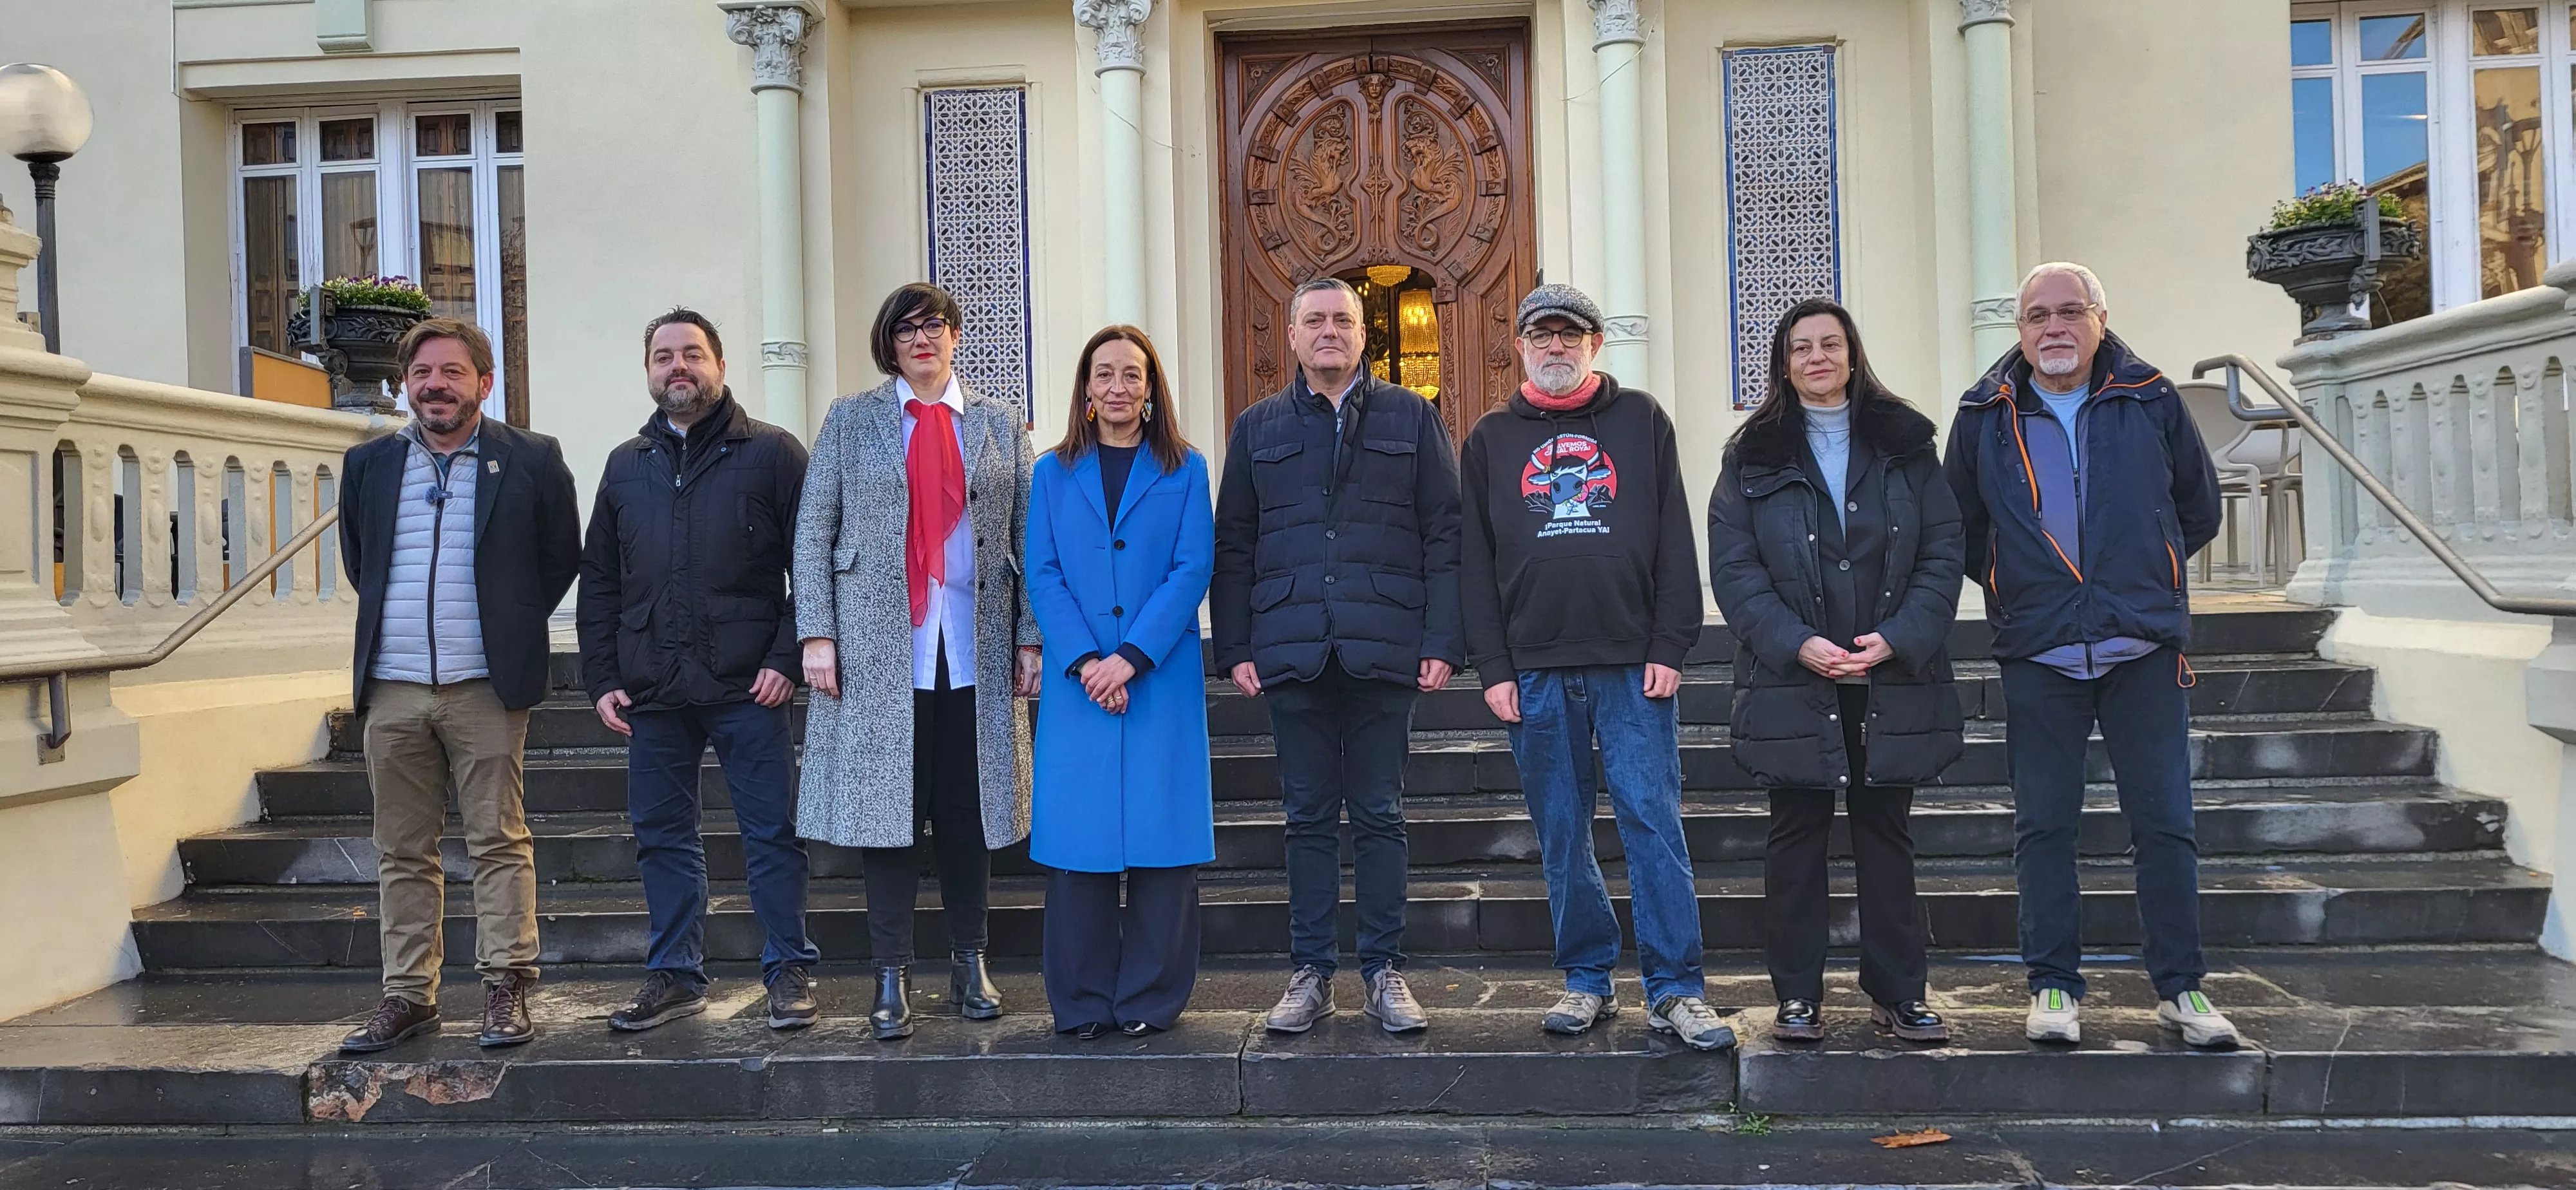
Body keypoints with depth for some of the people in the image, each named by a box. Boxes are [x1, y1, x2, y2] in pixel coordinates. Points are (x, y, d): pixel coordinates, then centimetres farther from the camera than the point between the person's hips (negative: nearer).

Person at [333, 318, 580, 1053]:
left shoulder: (531, 462, 1)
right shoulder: (368, 466, 11)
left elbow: (561, 557, 9)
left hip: (485, 687, -3)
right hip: (393, 689, 4)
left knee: (500, 842, -1)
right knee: (403, 852, 8)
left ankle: (506, 990, 6)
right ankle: (409, 994, 16)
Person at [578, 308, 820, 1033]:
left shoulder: (771, 453, 1)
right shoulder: (625, 466, 14)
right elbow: (599, 581, 17)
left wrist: (787, 659, -12)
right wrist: (602, 677, 8)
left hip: (748, 688, -4)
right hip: (652, 694, 5)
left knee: (772, 833, 1)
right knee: (662, 837, 10)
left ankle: (789, 971, 13)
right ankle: (675, 975, 22)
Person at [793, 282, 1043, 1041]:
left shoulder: (1000, 425, 11)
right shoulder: (852, 420, 8)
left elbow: (1027, 538, 7)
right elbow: (813, 531, 4)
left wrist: (1030, 637, -1)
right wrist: (816, 634, -5)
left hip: (975, 651, 1)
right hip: (879, 650, -1)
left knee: (967, 810, 5)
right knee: (888, 809, 1)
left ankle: (971, 966, 19)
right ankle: (892, 979, 10)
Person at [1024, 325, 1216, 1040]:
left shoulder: (1185, 471, 8)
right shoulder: (1054, 474, 12)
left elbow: (1192, 570, -2)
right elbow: (1042, 575, 3)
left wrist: (1130, 657, -13)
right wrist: (1085, 662, -11)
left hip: (1162, 679, -1)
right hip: (1076, 683, 1)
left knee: (1162, 832, -1)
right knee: (1078, 835, 0)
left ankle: (1151, 999, 11)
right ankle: (1082, 1002, 12)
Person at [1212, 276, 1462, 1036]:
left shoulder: (1412, 419, 9)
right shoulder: (1258, 428, 13)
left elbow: (1446, 537, 3)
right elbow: (1233, 547, 11)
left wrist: (1443, 642, -6)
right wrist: (1234, 649, 1)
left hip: (1383, 652, -1)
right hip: (1291, 653, 1)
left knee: (1380, 817, 5)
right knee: (1309, 819, 7)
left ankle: (1384, 974, 14)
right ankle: (1310, 974, 15)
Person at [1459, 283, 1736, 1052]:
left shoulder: (1642, 421, 10)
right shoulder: (1491, 439, 13)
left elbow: (1675, 542, 5)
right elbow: (1473, 562, 9)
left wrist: (1669, 648, -5)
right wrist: (1492, 667, 0)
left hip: (1633, 666, -1)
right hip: (1536, 670, 2)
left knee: (1652, 821, -5)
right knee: (1561, 835, 6)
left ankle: (1676, 989, 0)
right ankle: (1587, 982, 16)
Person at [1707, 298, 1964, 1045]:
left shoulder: (1904, 443, 7)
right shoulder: (1754, 454, 3)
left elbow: (1943, 555, 1)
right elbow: (1734, 569, -4)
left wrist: (1897, 638, -13)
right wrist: (1798, 644, -16)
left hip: (1893, 681, 1)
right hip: (1792, 680, -1)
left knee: (1886, 836, 9)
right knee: (1797, 838, 5)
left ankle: (1897, 993, 19)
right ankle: (1798, 997, 14)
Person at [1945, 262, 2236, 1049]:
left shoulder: (2151, 403, 3)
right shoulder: (1985, 417, 4)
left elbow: (2199, 510, 15)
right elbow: (1962, 528, 16)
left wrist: (2143, 579, 12)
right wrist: (2016, 588, 10)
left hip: (2145, 647, 0)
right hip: (2037, 655, 0)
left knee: (2164, 820, 4)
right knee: (2044, 824, 4)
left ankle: (2180, 987, 16)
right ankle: (2053, 986, 14)